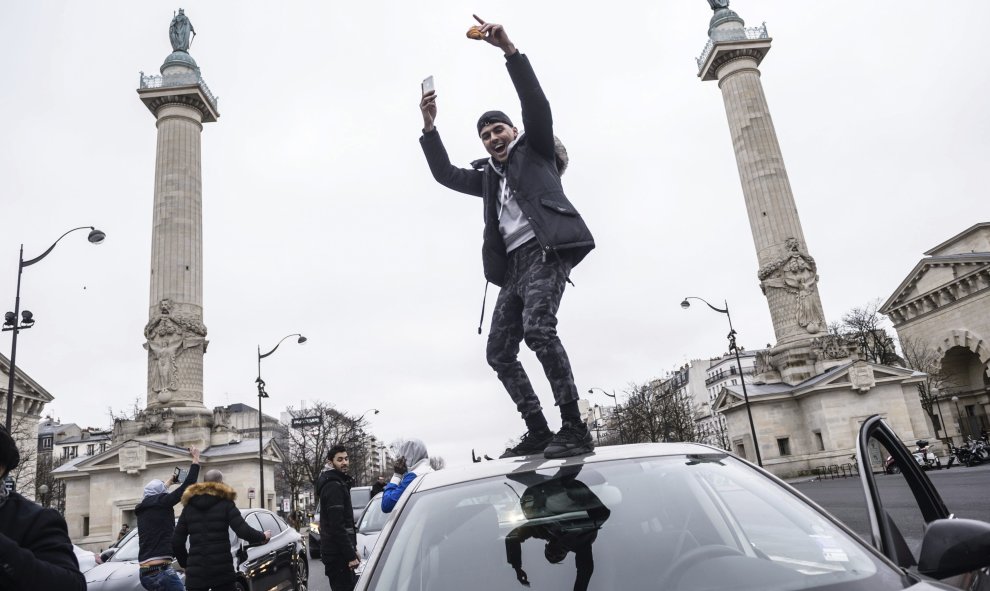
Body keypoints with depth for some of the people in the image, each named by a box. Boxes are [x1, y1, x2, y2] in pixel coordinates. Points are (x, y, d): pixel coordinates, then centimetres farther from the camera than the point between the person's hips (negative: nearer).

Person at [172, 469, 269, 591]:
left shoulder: (189, 506, 12)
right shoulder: (225, 504, 1)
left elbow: (176, 541, 10)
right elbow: (244, 531, -10)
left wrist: (185, 563, 24)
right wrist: (263, 536, 8)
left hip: (195, 571, 3)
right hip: (222, 569, -3)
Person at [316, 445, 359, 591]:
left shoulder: (339, 484, 17)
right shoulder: (334, 486, -15)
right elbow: (337, 525, -21)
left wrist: (352, 549, 18)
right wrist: (350, 555, -21)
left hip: (339, 551, 10)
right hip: (337, 553, -10)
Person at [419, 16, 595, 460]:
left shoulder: (535, 150, 15)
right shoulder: (488, 176, 29)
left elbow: (536, 104, 0)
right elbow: (445, 174, 24)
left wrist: (509, 50, -9)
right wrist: (429, 127, 14)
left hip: (545, 249, -7)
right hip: (513, 264, 8)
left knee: (538, 328, -28)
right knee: (499, 352, -1)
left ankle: (574, 429, -23)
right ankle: (538, 432, 4)